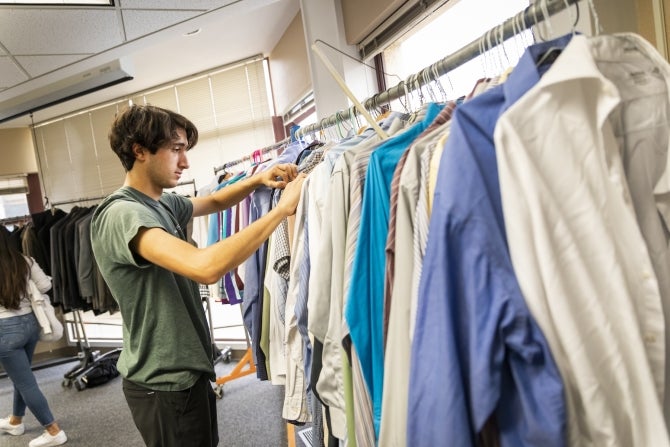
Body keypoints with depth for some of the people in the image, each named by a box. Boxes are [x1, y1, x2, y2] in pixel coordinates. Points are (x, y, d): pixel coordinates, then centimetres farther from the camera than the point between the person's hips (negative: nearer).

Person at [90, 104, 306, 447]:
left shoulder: (162, 203, 4)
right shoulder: (122, 213, -25)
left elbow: (213, 202, 20)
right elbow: (206, 267, -39)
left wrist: (257, 180, -1)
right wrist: (283, 208, -31)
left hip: (184, 372, 9)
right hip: (165, 384, -9)